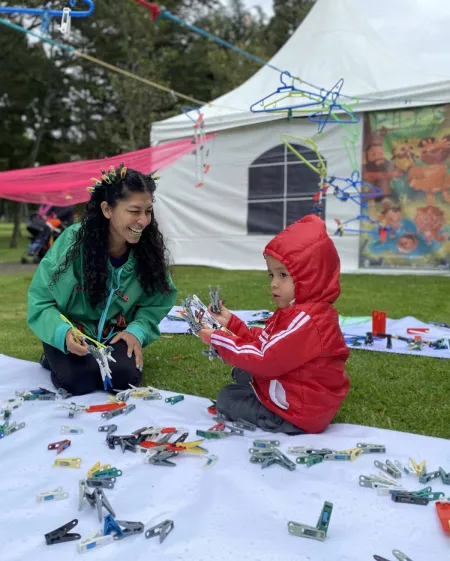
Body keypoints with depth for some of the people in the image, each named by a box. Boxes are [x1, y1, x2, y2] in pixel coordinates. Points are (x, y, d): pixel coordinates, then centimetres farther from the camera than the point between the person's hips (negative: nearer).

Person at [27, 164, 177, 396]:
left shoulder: (149, 247, -12)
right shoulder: (73, 241, -21)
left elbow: (156, 302, -1)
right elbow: (40, 299, -15)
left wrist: (137, 331, -20)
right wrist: (62, 333, -33)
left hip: (115, 335, 2)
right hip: (71, 334, -1)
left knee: (126, 376, -24)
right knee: (77, 380, -26)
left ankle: (99, 360, 11)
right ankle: (54, 358, 10)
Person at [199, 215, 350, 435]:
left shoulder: (307, 320, -29)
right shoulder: (298, 311, 7)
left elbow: (266, 360, -28)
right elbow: (263, 344, 12)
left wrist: (217, 340, -20)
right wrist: (231, 322, 5)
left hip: (300, 410, -11)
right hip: (290, 389, 11)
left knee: (226, 398, 1)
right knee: (241, 373, 21)